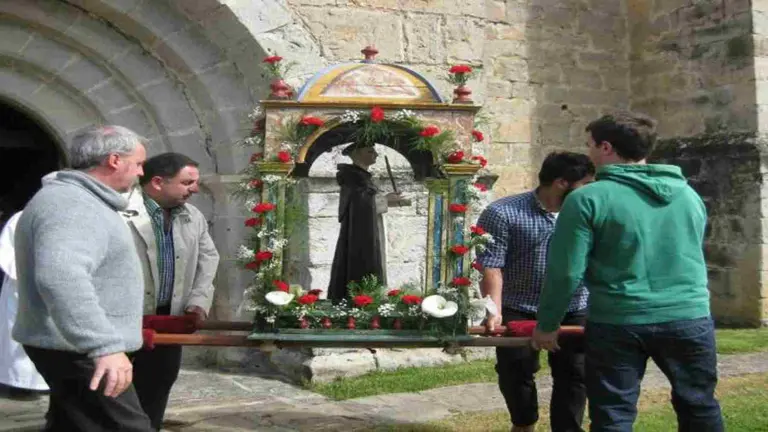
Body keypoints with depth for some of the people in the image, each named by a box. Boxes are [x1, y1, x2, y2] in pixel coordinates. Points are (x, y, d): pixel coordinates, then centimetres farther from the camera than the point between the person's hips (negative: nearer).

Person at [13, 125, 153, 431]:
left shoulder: (76, 199, 18)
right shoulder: (72, 205, -19)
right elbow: (61, 276, -35)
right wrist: (106, 346, -39)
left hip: (74, 346, 11)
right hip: (78, 351, -11)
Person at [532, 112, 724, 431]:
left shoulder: (588, 199, -9)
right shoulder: (688, 194, 8)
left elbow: (565, 271, -10)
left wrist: (547, 325, 2)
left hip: (618, 323, -4)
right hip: (689, 318, 4)